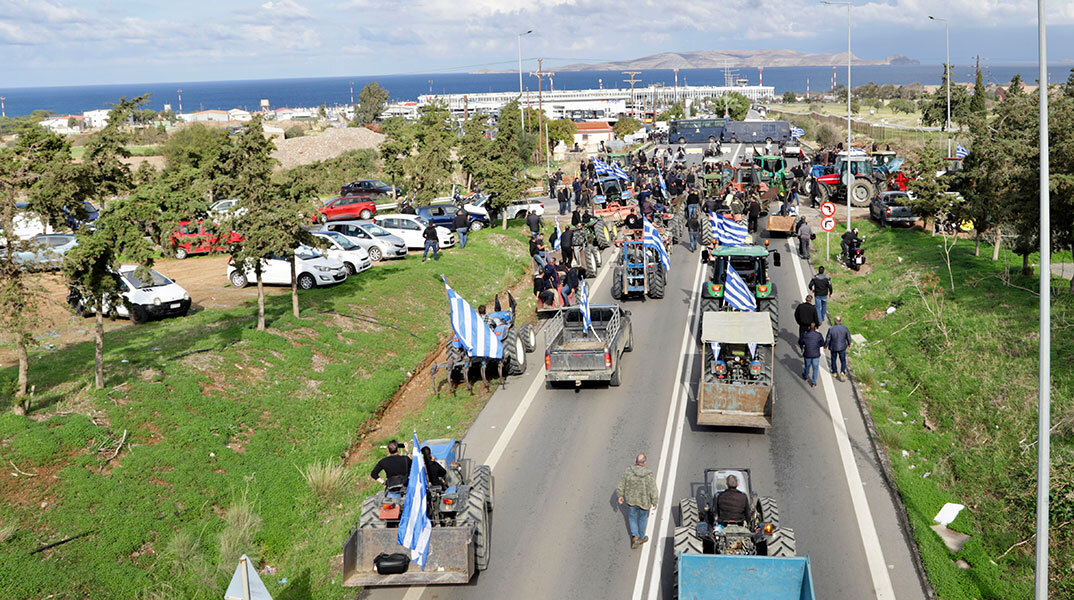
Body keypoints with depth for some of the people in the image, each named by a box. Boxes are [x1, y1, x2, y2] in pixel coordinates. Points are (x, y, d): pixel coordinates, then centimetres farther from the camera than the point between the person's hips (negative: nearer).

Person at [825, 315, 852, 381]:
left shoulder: (831, 329, -22)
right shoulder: (845, 328, -14)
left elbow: (828, 339, -14)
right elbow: (848, 337, 0)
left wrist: (825, 346, 1)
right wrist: (849, 344, 19)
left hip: (833, 347, -1)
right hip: (842, 347, 1)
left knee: (833, 359, 21)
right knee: (843, 360, 15)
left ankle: (834, 372, 34)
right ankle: (842, 372, -3)